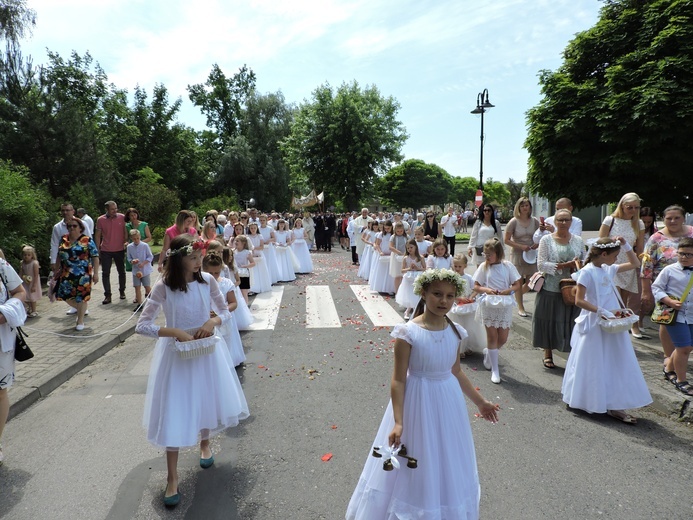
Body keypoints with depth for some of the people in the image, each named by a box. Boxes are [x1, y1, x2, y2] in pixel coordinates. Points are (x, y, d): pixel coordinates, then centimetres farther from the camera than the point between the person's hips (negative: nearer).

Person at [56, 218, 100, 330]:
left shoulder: (87, 240, -6)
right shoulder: (64, 240, 8)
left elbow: (95, 257, -8)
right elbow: (59, 255, 19)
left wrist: (95, 273, -12)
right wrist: (58, 269, 21)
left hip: (83, 274, -5)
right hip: (67, 274, 5)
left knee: (81, 297, 2)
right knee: (64, 295, 6)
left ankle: (80, 321, 16)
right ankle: (80, 310, 33)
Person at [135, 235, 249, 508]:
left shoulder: (207, 280, -9)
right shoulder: (163, 287, -16)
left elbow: (226, 312, 2)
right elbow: (142, 325, -15)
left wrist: (212, 322, -18)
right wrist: (176, 332, -23)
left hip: (206, 349, 3)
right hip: (177, 353, -3)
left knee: (208, 400, 17)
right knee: (174, 411, 2)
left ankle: (204, 443, 49)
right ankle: (172, 477, 19)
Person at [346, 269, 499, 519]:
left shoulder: (455, 331, -4)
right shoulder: (408, 332, -20)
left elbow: (456, 373, 10)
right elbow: (398, 380, -16)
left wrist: (480, 402, 16)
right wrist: (398, 422, -19)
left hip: (448, 402, 5)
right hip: (418, 403, -5)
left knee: (448, 466, 22)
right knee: (418, 471, 12)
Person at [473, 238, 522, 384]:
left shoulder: (508, 266, -3)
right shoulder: (483, 267, -3)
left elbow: (517, 284, -1)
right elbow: (476, 286, 0)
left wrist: (508, 291, -20)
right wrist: (487, 290, -19)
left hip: (504, 306, 1)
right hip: (488, 306, -1)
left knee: (503, 338, 6)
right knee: (492, 337, 4)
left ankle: (488, 353, 37)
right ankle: (494, 370, 13)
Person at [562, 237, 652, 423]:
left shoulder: (609, 269, 6)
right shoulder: (587, 272, -15)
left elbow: (635, 264, 18)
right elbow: (579, 300, -19)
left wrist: (625, 245, 6)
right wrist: (601, 312, -25)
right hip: (594, 326, -8)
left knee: (616, 364, 8)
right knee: (594, 366, 5)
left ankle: (614, 406, 15)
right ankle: (587, 402, 22)